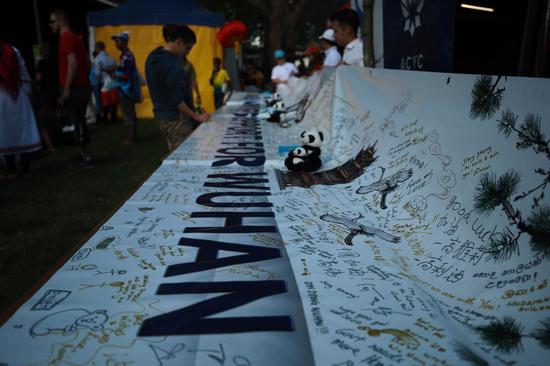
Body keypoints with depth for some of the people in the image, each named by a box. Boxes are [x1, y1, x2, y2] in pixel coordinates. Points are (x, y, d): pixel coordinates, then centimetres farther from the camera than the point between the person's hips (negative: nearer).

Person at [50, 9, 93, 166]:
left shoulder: (66, 37, -11)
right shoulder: (76, 37, 16)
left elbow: (72, 63, -22)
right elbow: (86, 62, 19)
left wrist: (66, 89, -22)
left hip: (73, 88, -9)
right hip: (83, 86, 9)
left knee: (77, 122, -5)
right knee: (80, 121, 14)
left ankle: (86, 156, -1)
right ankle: (84, 154, 20)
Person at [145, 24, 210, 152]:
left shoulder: (153, 57, 7)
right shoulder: (172, 65, -22)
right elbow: (177, 101, -21)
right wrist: (196, 116, -13)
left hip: (161, 116, 9)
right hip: (176, 119, -9)